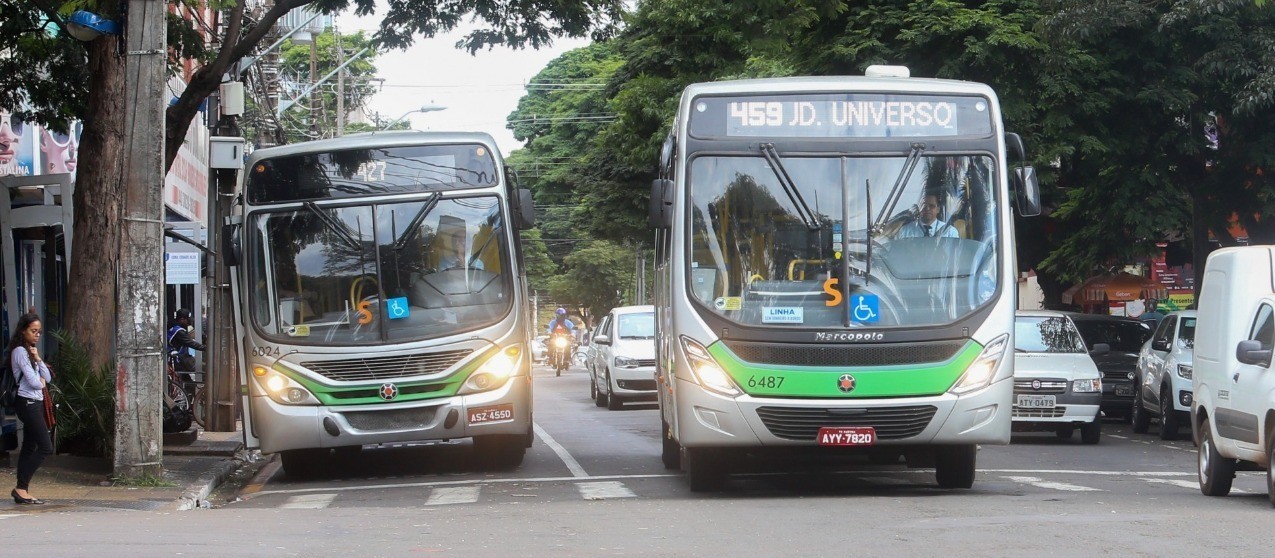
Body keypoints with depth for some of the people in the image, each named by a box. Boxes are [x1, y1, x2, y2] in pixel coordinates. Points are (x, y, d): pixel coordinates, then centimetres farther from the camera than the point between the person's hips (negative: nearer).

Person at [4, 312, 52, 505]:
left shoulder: (31, 352, 18)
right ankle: (21, 488, -12)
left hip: (35, 404, 10)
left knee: (29, 448, 8)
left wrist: (38, 359, -1)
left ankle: (22, 491, 9)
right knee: (46, 447, -13)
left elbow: (47, 378, 12)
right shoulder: (20, 351, -11)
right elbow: (33, 381, -17)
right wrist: (41, 383, 5)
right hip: (28, 403, -10)